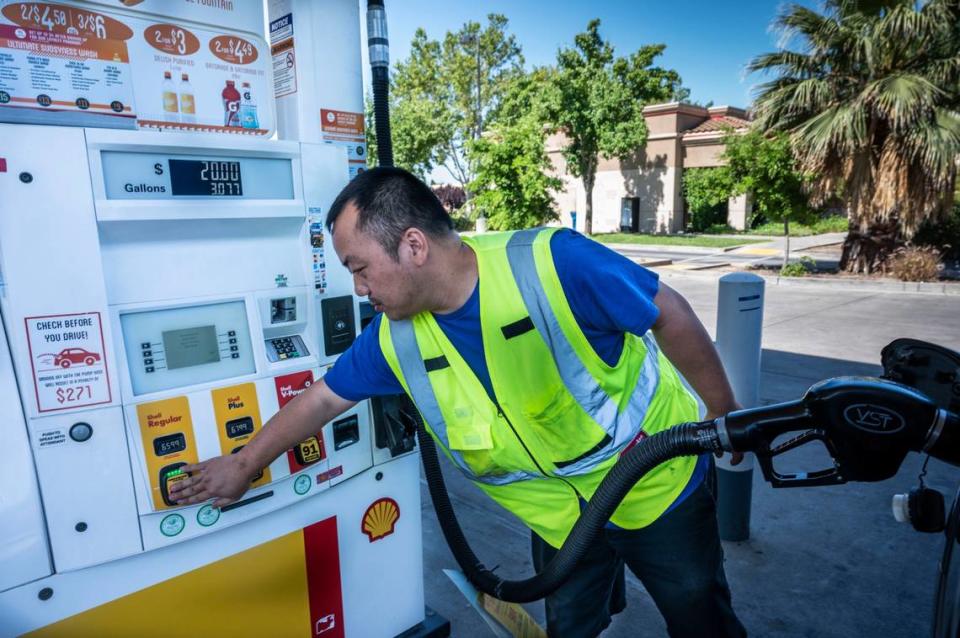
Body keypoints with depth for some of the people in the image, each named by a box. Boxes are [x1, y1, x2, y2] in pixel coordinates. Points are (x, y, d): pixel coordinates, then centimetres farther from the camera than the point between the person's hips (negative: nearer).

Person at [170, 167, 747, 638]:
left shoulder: (554, 263, -31)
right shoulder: (395, 337, -14)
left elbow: (669, 315, -19)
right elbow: (323, 399, -1)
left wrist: (724, 417, -8)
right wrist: (245, 463, 10)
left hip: (658, 481, -2)